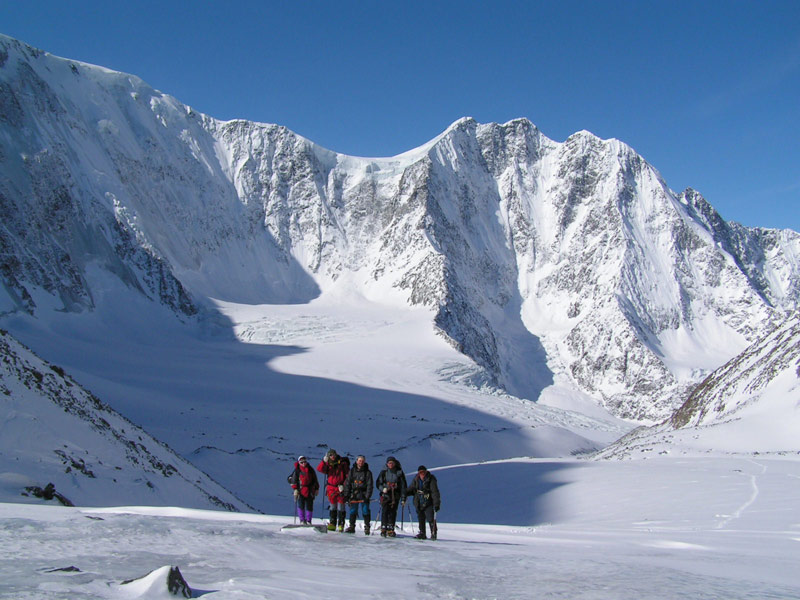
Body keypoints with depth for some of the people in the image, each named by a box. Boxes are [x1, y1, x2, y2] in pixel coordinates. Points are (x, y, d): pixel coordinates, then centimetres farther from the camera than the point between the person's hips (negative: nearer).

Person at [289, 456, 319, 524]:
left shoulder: (311, 470, 10)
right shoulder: (297, 470, 2)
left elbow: (315, 480, 17)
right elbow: (294, 480, 0)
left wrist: (316, 489, 17)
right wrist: (295, 489, -9)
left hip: (309, 491, 2)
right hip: (300, 491, -2)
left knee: (309, 506, 2)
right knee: (301, 506, -6)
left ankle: (308, 520, 11)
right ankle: (302, 520, 3)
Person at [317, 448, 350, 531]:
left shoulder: (342, 463, -1)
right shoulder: (328, 464, 7)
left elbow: (348, 475, -1)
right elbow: (320, 469, -9)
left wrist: (344, 485, -9)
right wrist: (324, 461, -22)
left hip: (341, 488, -3)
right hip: (331, 488, 3)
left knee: (341, 507, -4)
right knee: (333, 506, 10)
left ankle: (341, 524, 0)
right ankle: (332, 524, 15)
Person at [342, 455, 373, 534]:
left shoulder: (367, 472, 2)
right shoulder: (352, 471, 9)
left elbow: (369, 485, -1)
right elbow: (347, 483, 11)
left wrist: (367, 496, -10)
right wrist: (346, 495, 4)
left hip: (363, 495, -3)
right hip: (354, 494, 3)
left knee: (365, 511, -5)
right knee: (352, 511, 5)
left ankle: (367, 527, 3)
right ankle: (351, 526, 14)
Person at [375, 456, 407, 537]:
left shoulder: (399, 473, 6)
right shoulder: (384, 472, 7)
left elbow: (403, 485, 8)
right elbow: (378, 483, 10)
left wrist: (403, 498, 2)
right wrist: (382, 488, -11)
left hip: (395, 496, 0)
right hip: (385, 495, 0)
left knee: (393, 512, -2)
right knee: (385, 511, -9)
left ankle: (390, 530, 3)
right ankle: (383, 529, -7)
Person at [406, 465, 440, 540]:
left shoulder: (431, 479, -11)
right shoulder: (416, 479, 7)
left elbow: (435, 492, -16)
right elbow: (411, 488, 19)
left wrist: (437, 503, -23)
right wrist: (406, 492, 0)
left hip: (428, 503, -6)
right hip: (419, 503, 6)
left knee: (430, 519, -11)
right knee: (421, 519, 11)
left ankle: (433, 533, -2)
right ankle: (422, 534, 21)